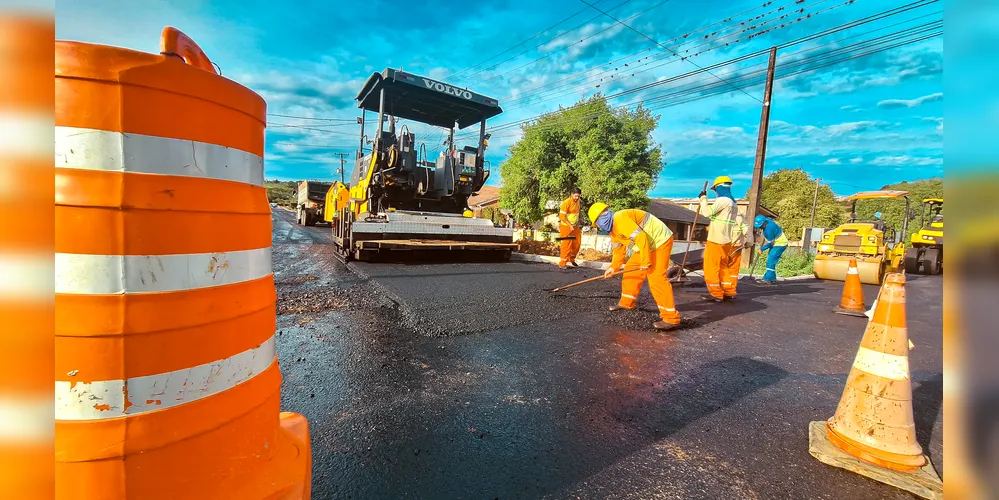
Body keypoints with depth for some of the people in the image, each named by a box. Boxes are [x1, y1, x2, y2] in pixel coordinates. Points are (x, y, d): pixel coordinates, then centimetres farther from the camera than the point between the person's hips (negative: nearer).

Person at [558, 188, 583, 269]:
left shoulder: (577, 201, 4)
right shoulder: (566, 202, -18)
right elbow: (562, 216, -19)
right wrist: (570, 226, -22)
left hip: (575, 226, 7)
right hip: (566, 227, -7)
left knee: (577, 243, 13)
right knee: (567, 245, -6)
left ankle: (571, 259, 31)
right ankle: (562, 263, 3)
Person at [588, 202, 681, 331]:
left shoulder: (620, 218, -22)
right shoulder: (613, 229, 12)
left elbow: (640, 237, -29)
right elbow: (618, 249, 20)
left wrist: (645, 261, -26)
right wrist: (614, 267, 13)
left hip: (661, 240, -11)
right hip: (648, 244, 11)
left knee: (656, 277, -17)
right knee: (631, 269, 13)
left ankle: (671, 318, -14)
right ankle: (627, 302, 27)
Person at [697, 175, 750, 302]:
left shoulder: (723, 200, -13)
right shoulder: (732, 203, 17)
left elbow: (707, 213, -21)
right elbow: (739, 220, 18)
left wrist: (703, 198, -8)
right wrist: (746, 238, 20)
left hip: (716, 240, -9)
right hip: (726, 240, 9)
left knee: (711, 267, -3)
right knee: (724, 266, 16)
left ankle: (716, 294, 0)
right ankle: (729, 292, 21)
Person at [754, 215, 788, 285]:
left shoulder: (769, 228, -31)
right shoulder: (766, 221, -5)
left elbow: (770, 243, -23)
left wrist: (762, 249, -12)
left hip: (780, 244, -10)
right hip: (775, 243, 10)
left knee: (771, 261, -17)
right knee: (770, 261, 12)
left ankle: (767, 279, -18)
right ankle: (773, 279, 18)